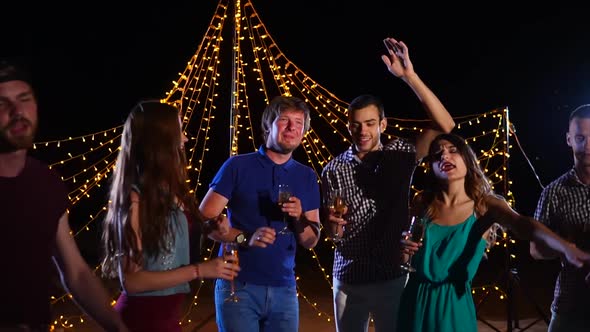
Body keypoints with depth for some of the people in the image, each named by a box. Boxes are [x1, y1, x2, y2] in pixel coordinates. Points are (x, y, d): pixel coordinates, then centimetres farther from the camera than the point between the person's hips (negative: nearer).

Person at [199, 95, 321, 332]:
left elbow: (311, 242, 11)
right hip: (238, 287, -4)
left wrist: (299, 218, -10)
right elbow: (204, 219, -7)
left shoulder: (307, 177, 10)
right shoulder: (238, 166, -2)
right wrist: (245, 238, -20)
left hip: (284, 290, 4)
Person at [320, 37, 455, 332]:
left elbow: (444, 125, -17)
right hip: (348, 278, 1)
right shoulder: (333, 171, -1)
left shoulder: (399, 155, -4)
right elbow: (331, 232, 3)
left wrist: (408, 75, -24)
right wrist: (333, 225, -22)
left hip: (392, 276, -1)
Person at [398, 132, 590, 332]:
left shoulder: (484, 205, -7)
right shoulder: (422, 202, -1)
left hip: (454, 305, -2)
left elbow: (522, 224, -26)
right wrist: (404, 249, -14)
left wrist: (567, 248, -43)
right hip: (416, 301, 2)